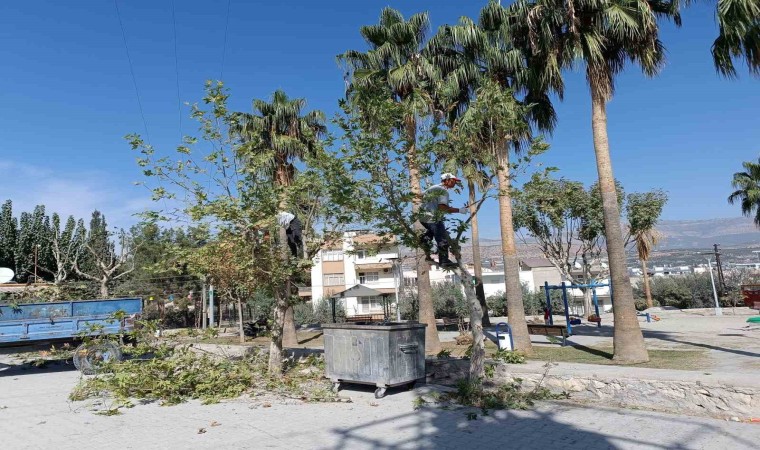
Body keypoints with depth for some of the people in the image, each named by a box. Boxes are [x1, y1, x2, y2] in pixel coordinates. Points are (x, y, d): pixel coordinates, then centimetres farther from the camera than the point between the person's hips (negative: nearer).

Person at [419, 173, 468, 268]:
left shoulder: (434, 187, 16)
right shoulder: (443, 191, -11)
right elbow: (442, 207, -23)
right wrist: (459, 210, -19)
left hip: (422, 215, 8)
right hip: (432, 218, -8)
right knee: (442, 239, 0)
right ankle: (444, 261, 4)